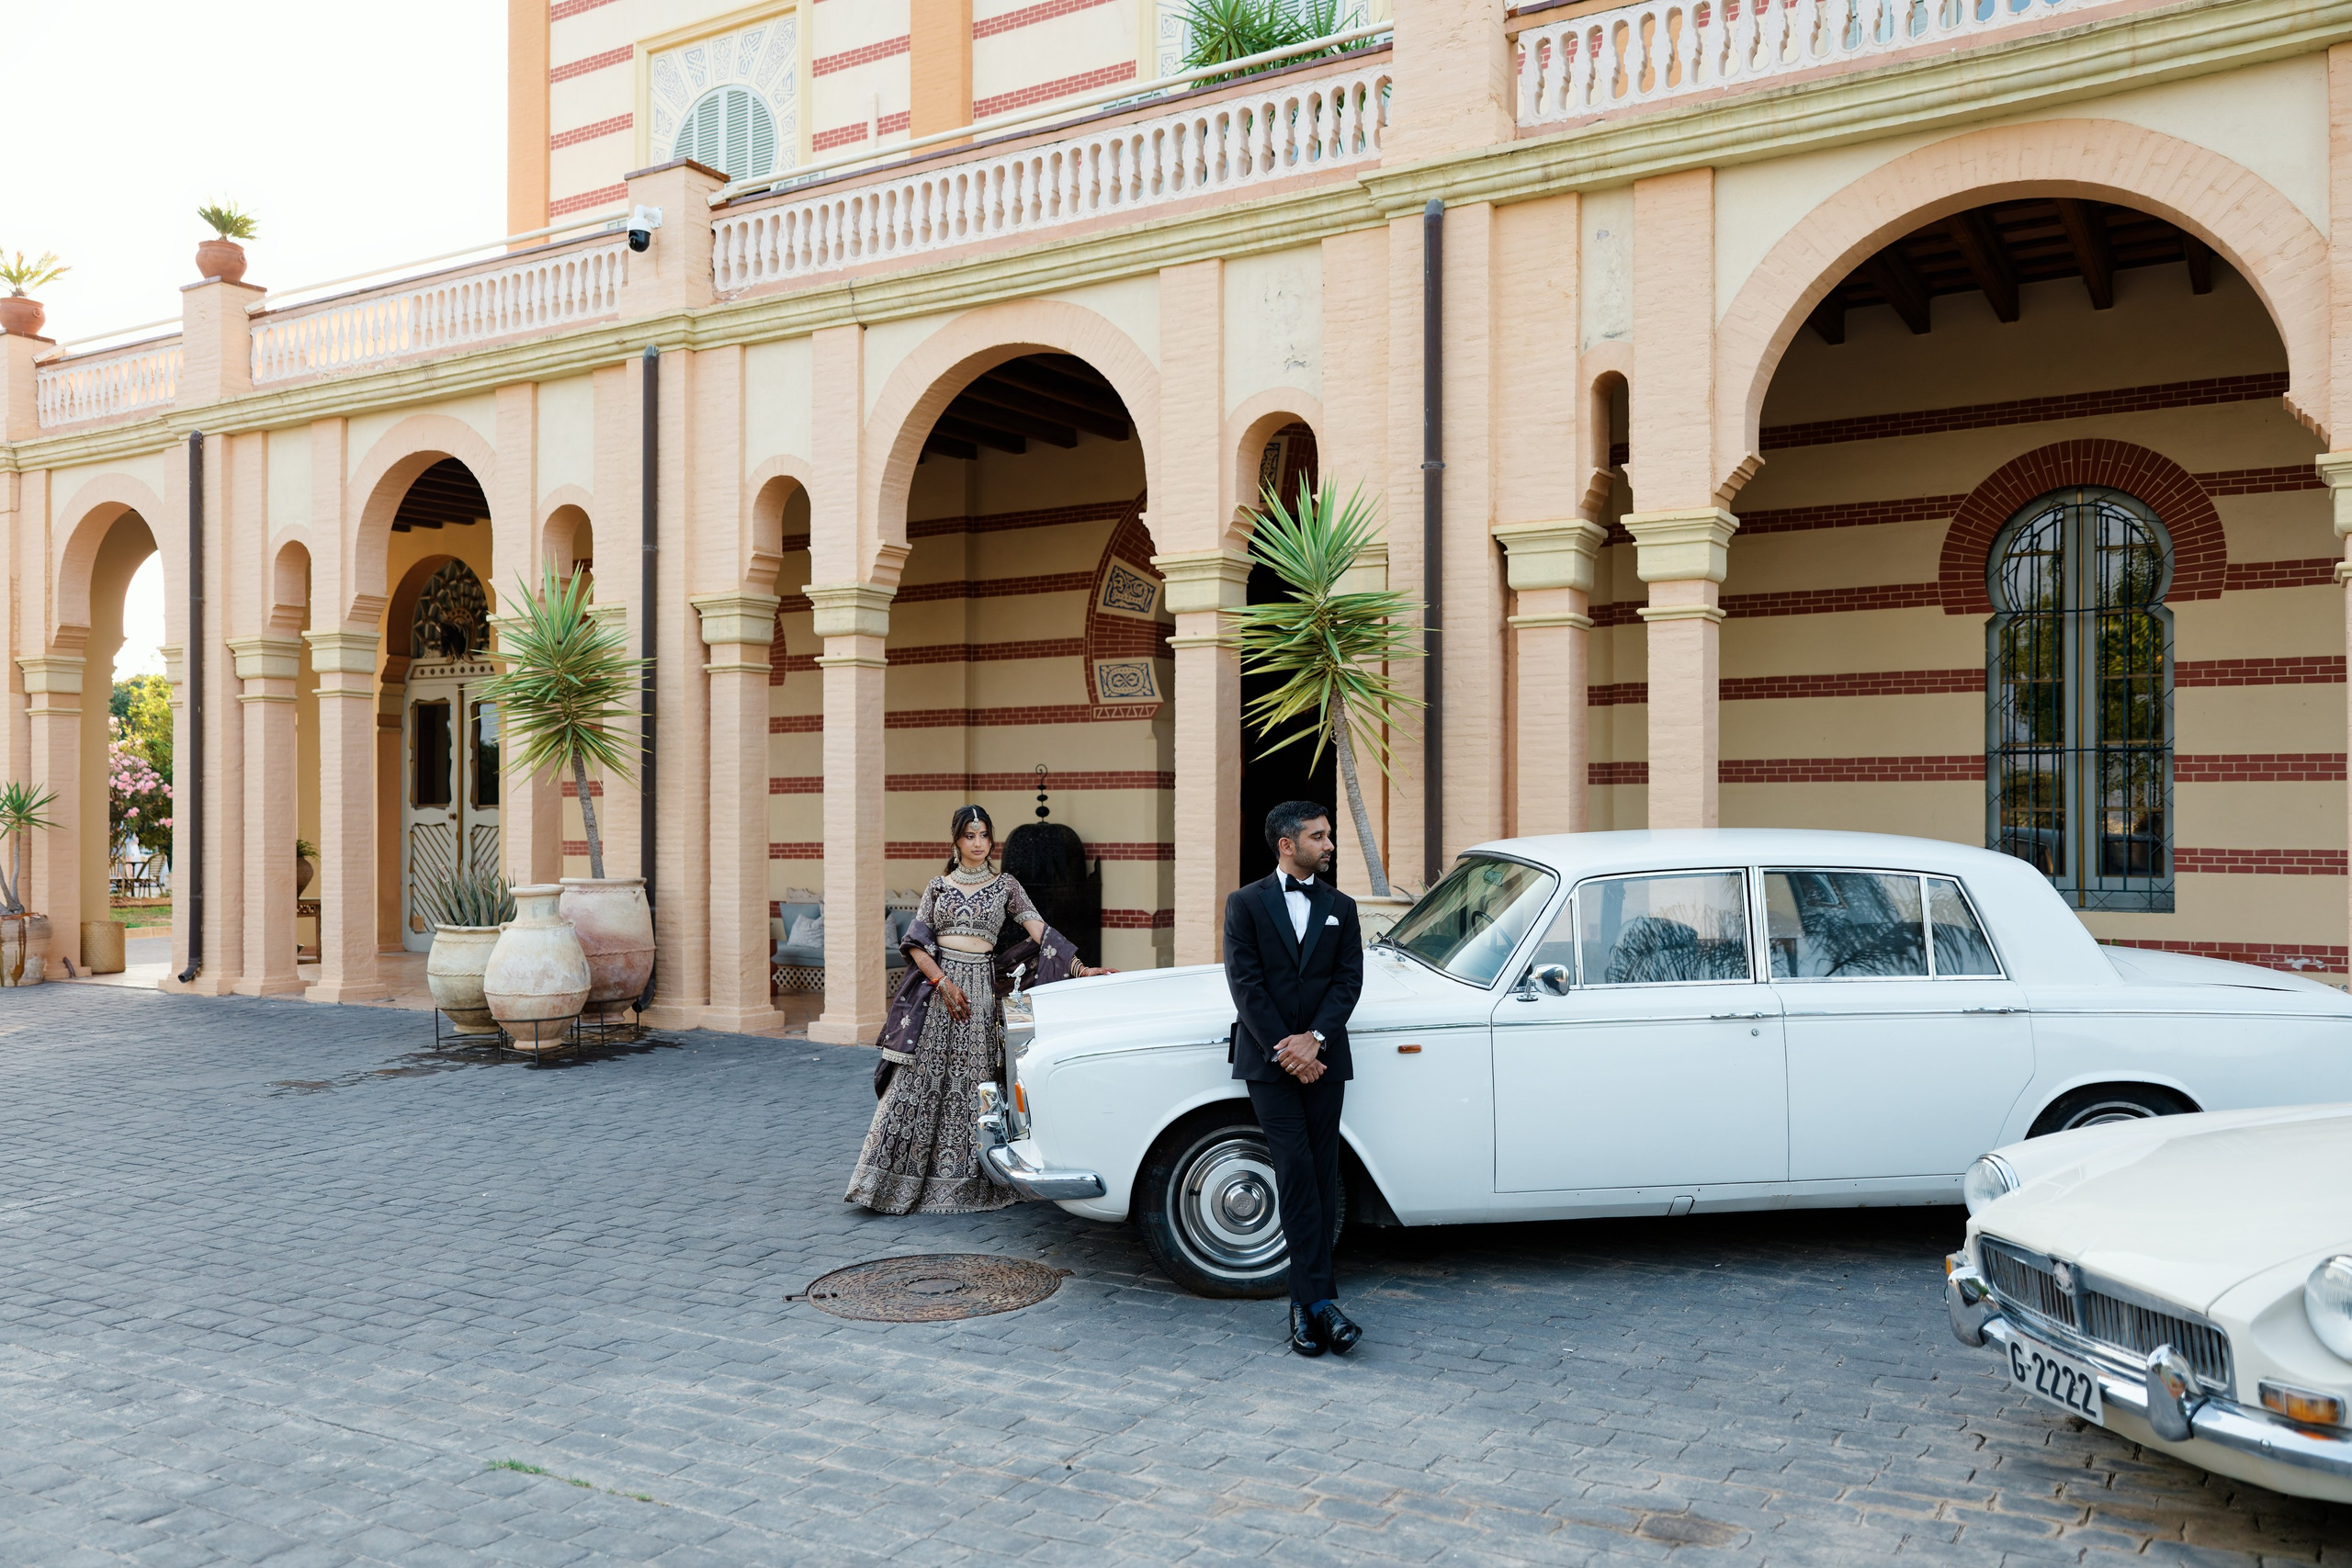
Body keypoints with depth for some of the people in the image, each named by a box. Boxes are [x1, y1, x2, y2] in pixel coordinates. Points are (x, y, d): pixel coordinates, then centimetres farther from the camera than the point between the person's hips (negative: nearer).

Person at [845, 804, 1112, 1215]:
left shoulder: (1005, 885, 7)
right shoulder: (939, 886, 10)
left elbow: (1040, 931, -1)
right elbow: (915, 943, 3)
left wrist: (1082, 968, -12)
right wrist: (943, 983, -10)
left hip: (980, 988, -1)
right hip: (936, 985, 1)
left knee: (970, 1083, 0)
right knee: (921, 1082, -1)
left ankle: (965, 1185, 9)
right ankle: (900, 1181, 5)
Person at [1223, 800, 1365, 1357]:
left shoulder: (1340, 908, 11)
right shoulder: (1246, 904, 1)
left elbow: (1349, 981, 2)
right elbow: (1245, 983, -6)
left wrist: (1314, 1039, -13)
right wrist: (1282, 1050, -13)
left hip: (1324, 1059, 3)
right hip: (1267, 1060, -3)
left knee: (1322, 1177, 3)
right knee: (1297, 1171, -11)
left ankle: (1305, 1301, 11)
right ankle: (1319, 1298, -10)